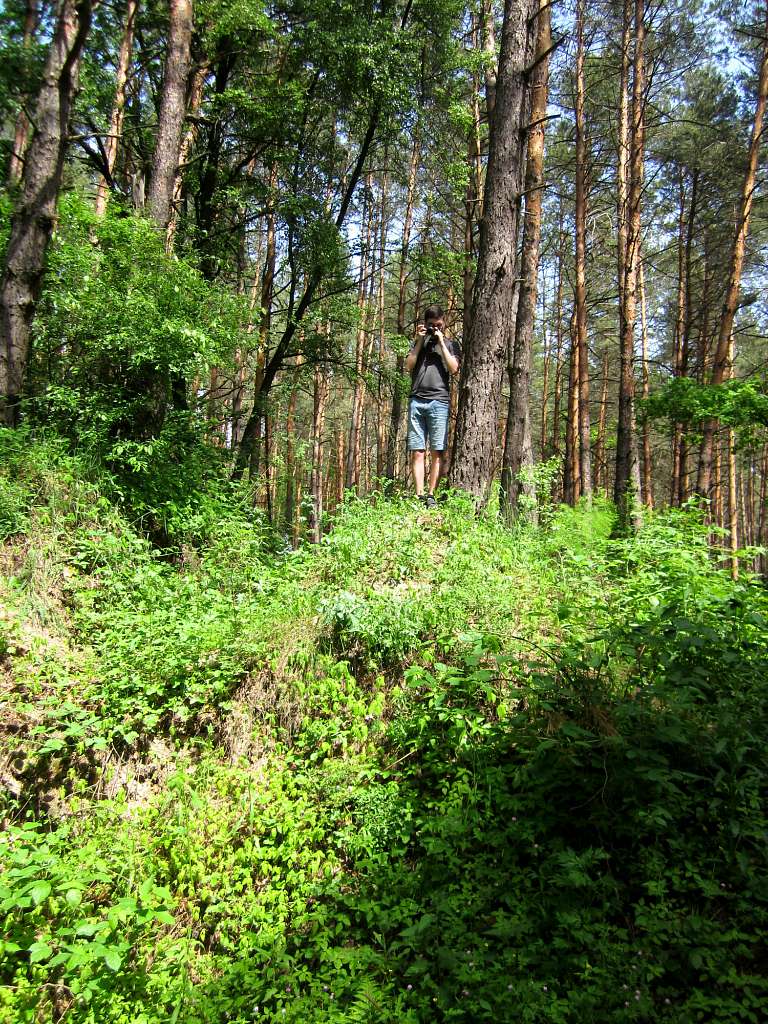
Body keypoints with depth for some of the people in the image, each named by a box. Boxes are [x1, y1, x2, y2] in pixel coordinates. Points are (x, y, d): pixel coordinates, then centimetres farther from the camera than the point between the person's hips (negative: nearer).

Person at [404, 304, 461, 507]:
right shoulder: (419, 343, 23)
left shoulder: (450, 344, 17)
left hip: (439, 401, -2)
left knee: (438, 451, -6)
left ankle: (431, 495, -4)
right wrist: (420, 341, 6)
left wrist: (441, 342, 1)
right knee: (417, 451, -5)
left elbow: (453, 369, 0)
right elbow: (408, 366, 9)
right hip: (416, 400, 2)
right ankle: (419, 495, -5)